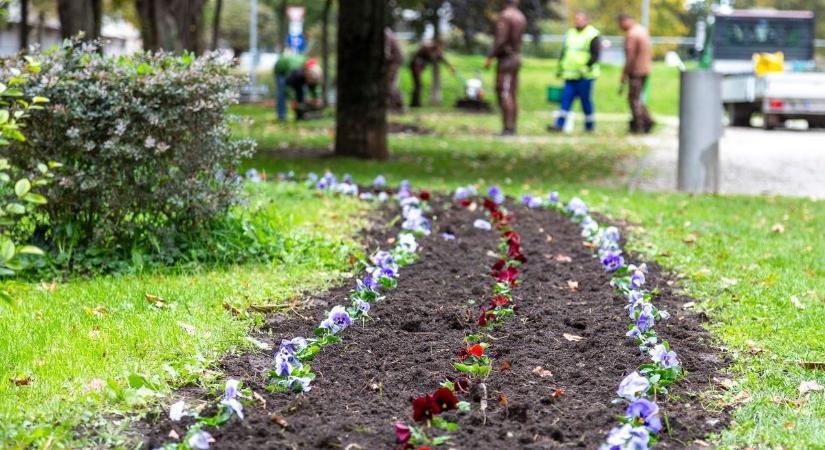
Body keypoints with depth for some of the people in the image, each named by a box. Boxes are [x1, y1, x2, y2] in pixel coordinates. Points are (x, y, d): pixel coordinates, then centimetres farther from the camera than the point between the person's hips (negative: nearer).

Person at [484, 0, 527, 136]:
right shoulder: (521, 17, 12)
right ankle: (512, 128, 7)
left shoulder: (504, 16, -13)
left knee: (504, 94, -11)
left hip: (505, 59, -9)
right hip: (517, 58, 9)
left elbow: (501, 40, -21)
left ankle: (507, 128, -17)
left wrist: (490, 57, -16)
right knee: (513, 95, 8)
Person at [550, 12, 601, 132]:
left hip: (585, 76, -6)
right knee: (566, 98, 0)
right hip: (570, 75, 6)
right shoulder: (570, 33, 16)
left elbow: (595, 55, -11)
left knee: (586, 100, -1)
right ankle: (559, 124, -3)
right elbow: (564, 52, 22)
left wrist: (586, 67, -21)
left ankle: (590, 125, 12)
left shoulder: (592, 35, -5)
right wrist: (560, 68, 18)